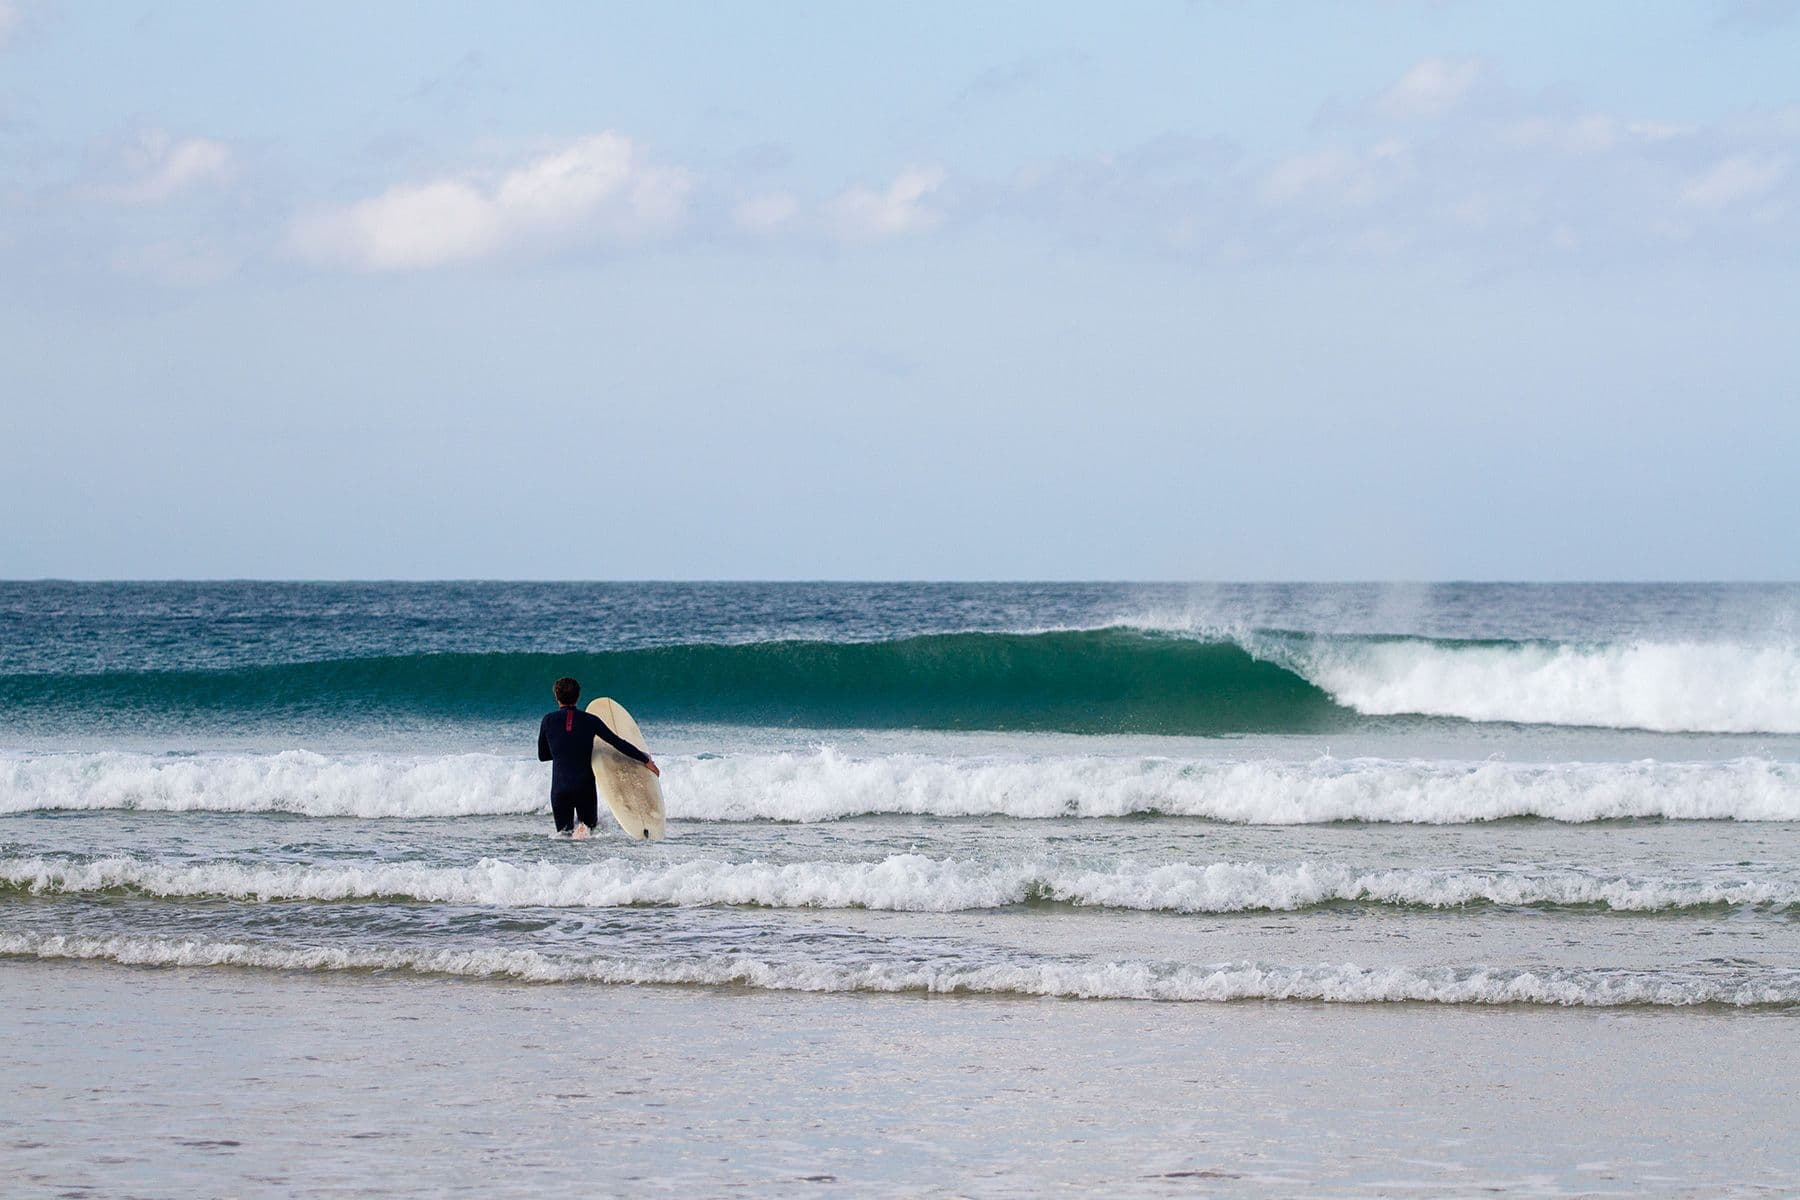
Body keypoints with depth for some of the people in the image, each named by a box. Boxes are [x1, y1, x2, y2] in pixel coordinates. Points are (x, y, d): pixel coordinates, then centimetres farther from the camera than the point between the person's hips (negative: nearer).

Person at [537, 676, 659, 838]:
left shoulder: (548, 721, 0)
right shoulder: (590, 721, 0)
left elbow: (542, 756, 10)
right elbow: (618, 743, 2)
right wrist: (646, 760, 10)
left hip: (560, 788, 0)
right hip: (585, 787, 0)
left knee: (563, 833, 12)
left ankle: (567, 832, -26)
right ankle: (585, 828, -23)